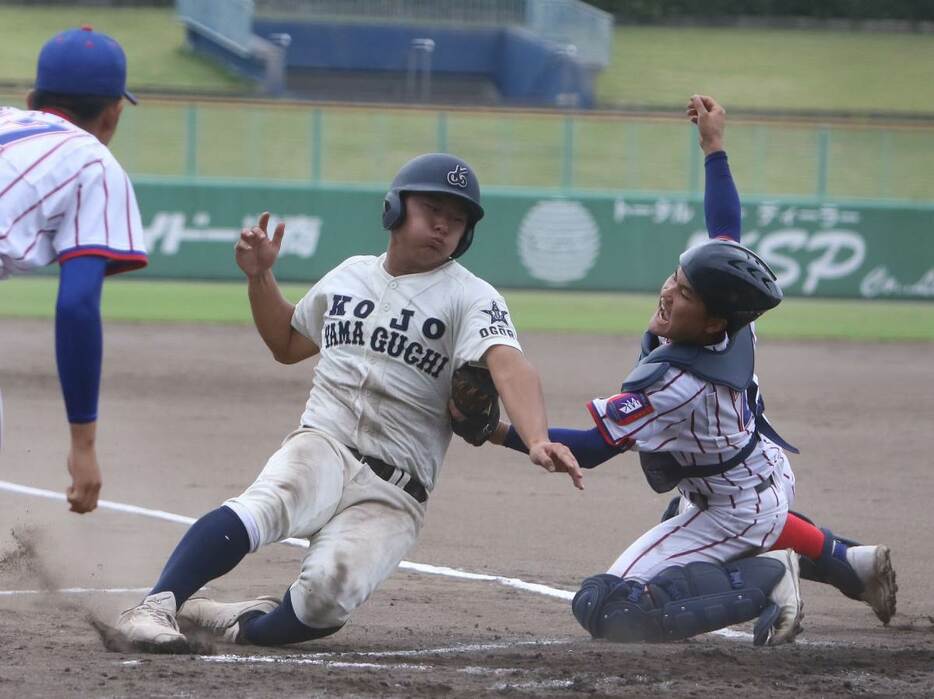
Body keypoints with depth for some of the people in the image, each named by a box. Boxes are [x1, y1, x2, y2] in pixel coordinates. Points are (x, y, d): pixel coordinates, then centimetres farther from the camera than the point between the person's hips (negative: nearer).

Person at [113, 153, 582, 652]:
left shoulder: (471, 299, 1)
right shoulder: (350, 276, 17)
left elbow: (508, 366, -20)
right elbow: (286, 345, 34)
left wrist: (536, 441, -40)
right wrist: (260, 277, 16)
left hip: (393, 494, -2)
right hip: (322, 447, 2)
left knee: (327, 596, -31)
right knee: (263, 509, -35)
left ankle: (248, 624, -4)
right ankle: (156, 607, -38)